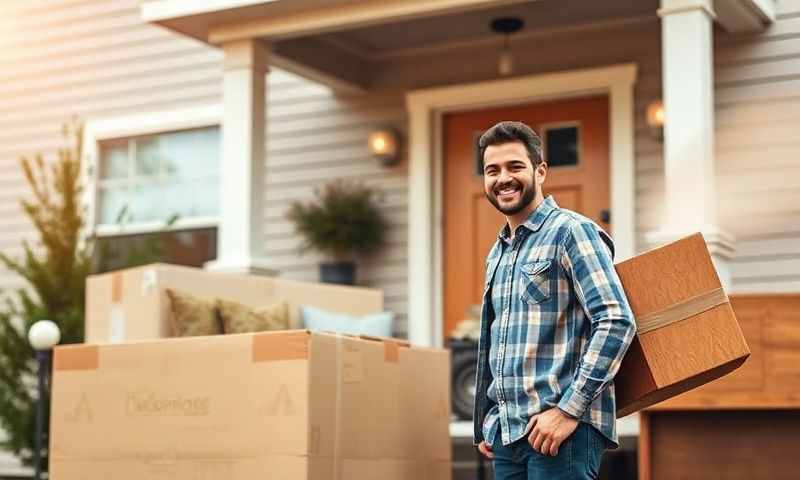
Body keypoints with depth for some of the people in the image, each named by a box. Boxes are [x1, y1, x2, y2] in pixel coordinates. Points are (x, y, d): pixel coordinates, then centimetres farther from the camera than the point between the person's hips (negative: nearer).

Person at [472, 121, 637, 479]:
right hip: (505, 433, 8)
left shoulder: (571, 231, -6)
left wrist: (569, 410, -19)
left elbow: (617, 322, -15)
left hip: (562, 428, -8)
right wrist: (483, 426, 20)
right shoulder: (497, 254, 19)